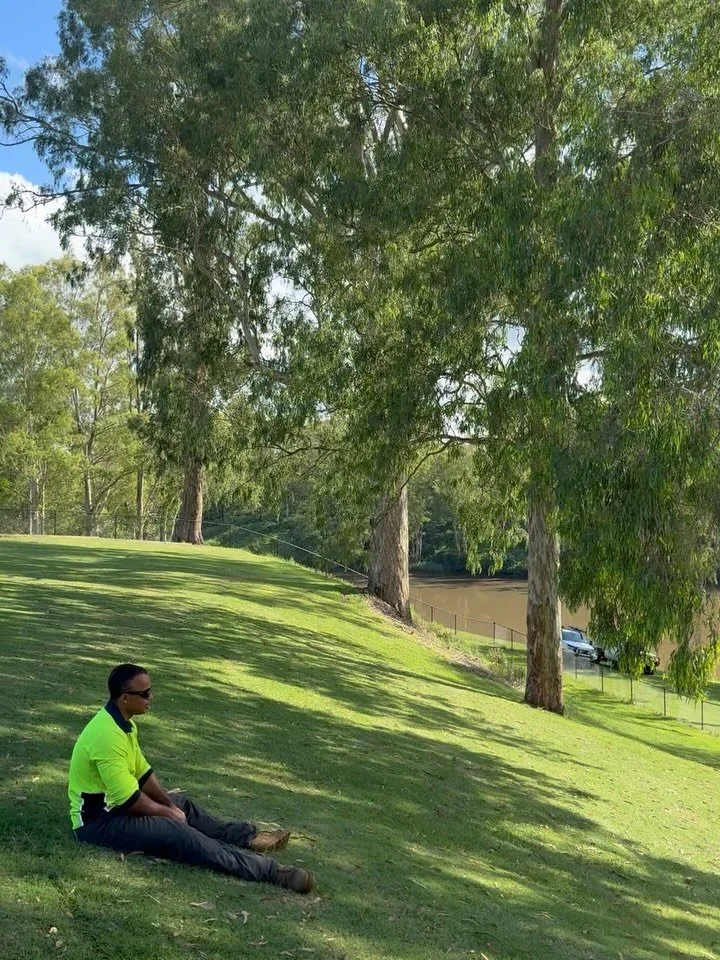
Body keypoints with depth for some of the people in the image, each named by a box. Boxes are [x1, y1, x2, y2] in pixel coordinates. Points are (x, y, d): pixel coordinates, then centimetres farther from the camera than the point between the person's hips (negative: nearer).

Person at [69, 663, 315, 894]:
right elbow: (129, 799, -26)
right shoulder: (108, 735, -29)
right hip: (98, 820, -11)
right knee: (177, 832, -21)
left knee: (181, 803, 18)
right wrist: (168, 812, -11)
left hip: (113, 802, 11)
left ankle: (248, 836, 20)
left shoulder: (122, 722, 4)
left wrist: (169, 804, 4)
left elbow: (143, 771, 13)